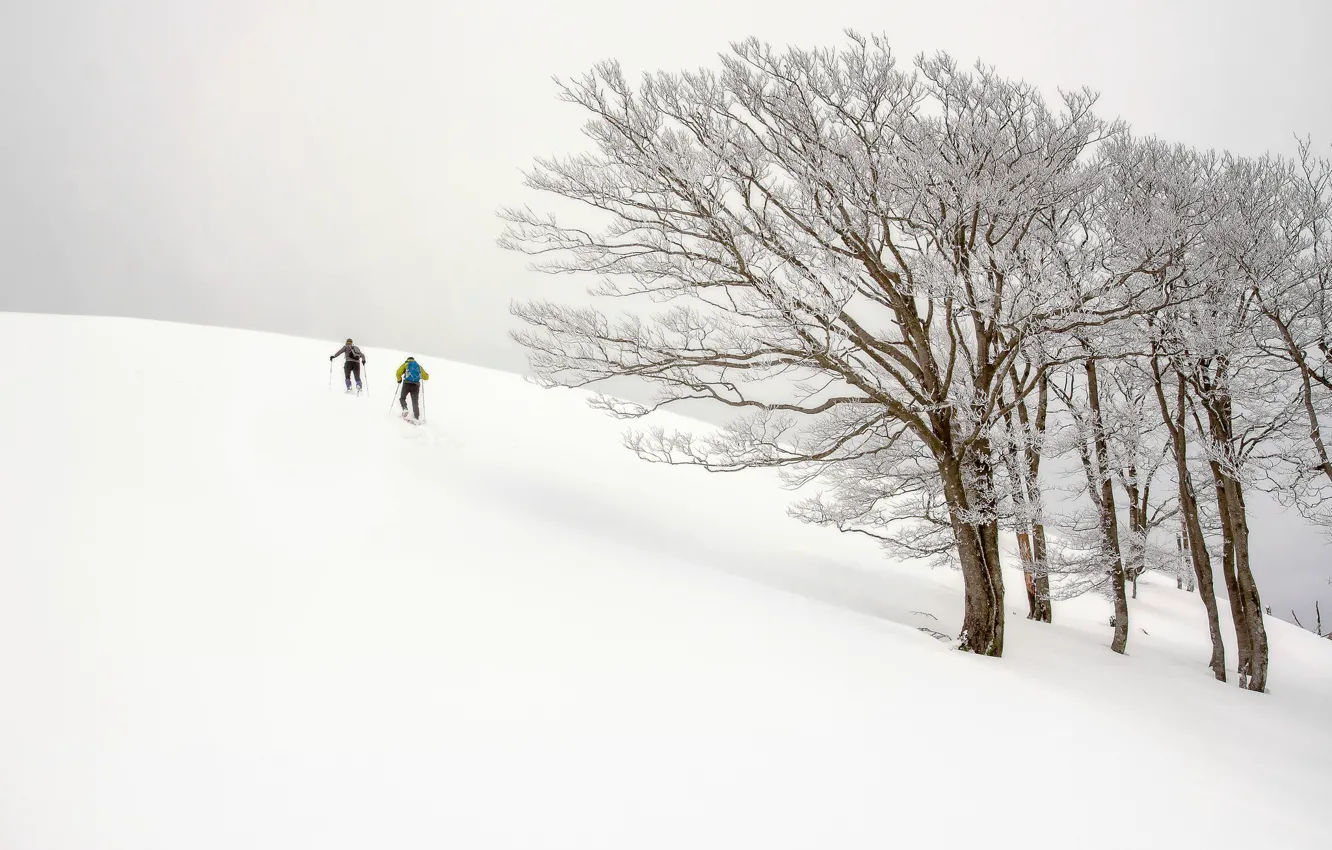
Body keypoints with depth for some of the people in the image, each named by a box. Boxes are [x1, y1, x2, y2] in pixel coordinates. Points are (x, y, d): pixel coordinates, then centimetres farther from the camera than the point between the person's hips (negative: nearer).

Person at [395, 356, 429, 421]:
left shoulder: (406, 364, 16)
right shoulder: (419, 366, 22)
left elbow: (399, 373, 2)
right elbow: (426, 377, 19)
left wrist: (399, 379, 20)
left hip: (407, 384, -2)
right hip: (416, 385, 2)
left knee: (402, 398, 15)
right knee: (415, 402, 2)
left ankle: (405, 409, -12)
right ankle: (416, 417, -14)